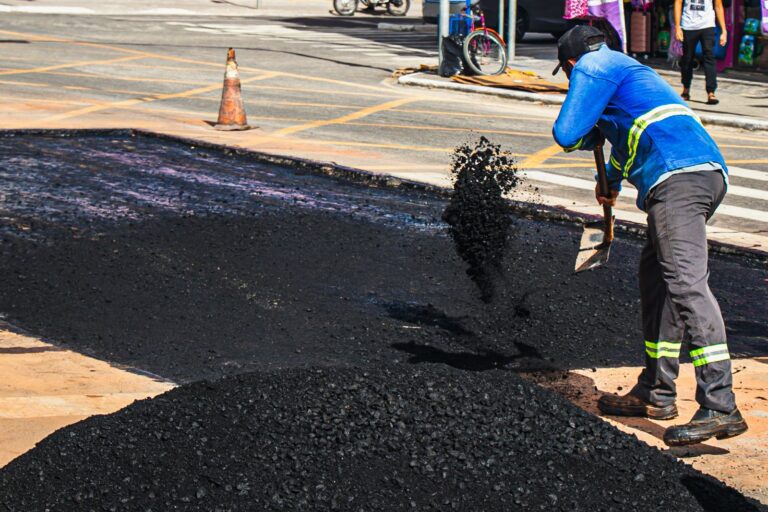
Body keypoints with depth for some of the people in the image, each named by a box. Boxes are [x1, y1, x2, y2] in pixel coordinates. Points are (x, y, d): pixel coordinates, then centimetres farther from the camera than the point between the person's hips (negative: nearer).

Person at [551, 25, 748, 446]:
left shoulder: (590, 68, 8)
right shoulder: (626, 68, 36)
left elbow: (567, 135, -1)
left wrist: (590, 135, 22)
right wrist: (612, 181, 68)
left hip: (677, 175, -10)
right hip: (708, 171, 10)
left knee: (685, 282, -19)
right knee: (655, 274, 19)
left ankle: (721, 408, -29)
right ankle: (656, 394, 25)